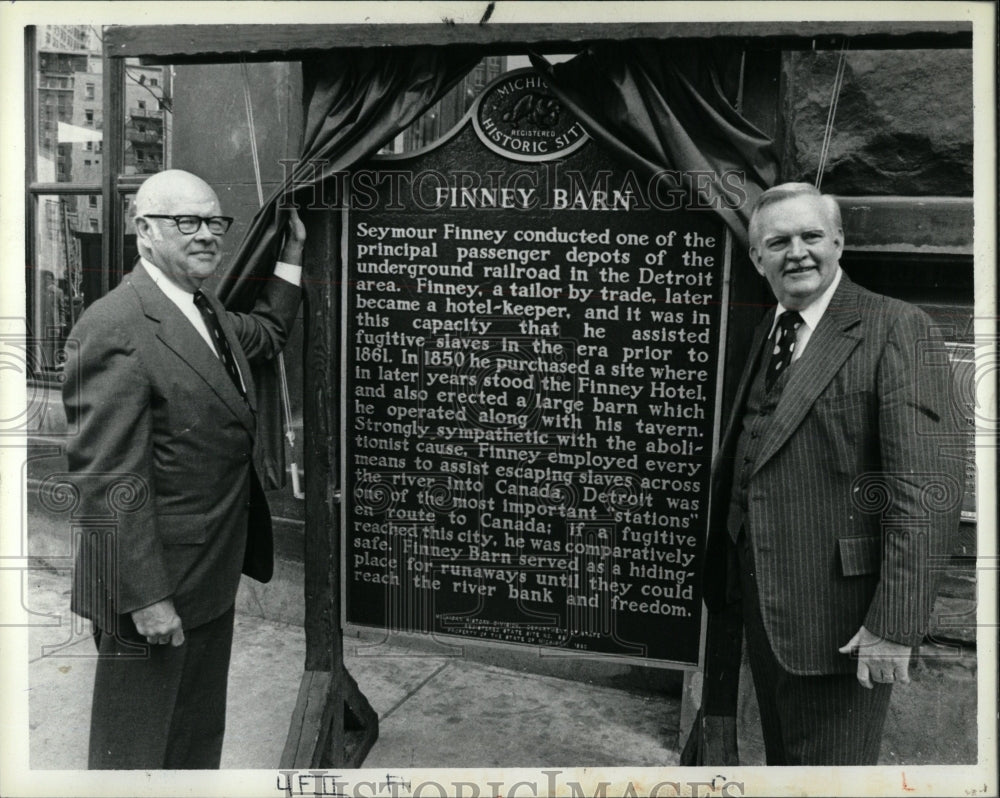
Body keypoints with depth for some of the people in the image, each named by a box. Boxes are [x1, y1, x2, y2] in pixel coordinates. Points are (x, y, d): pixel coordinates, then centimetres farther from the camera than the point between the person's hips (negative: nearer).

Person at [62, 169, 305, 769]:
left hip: (214, 576, 9)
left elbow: (267, 336, 30)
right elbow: (109, 478, -24)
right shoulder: (115, 328, -21)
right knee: (136, 749, 11)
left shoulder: (208, 311, 7)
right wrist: (146, 597, -23)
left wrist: (293, 254, 22)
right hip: (154, 585, -9)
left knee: (200, 737, 25)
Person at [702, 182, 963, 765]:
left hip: (838, 621, -7)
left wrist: (895, 626, -22)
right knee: (783, 762, 23)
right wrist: (724, 577, 14)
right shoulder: (767, 334, 10)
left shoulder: (897, 329, -14)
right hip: (764, 608, 7)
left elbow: (927, 488, -20)